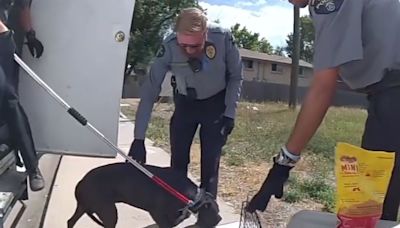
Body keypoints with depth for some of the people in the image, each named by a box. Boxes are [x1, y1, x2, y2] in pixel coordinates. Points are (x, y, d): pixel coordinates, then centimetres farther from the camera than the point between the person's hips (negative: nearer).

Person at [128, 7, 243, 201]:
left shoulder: (223, 38, -29)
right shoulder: (169, 47, -28)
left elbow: (236, 77, -11)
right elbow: (150, 91, -24)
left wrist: (230, 113, -15)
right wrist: (139, 138, -26)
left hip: (216, 103, -1)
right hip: (185, 103, 1)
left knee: (210, 161, -4)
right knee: (178, 159, 3)